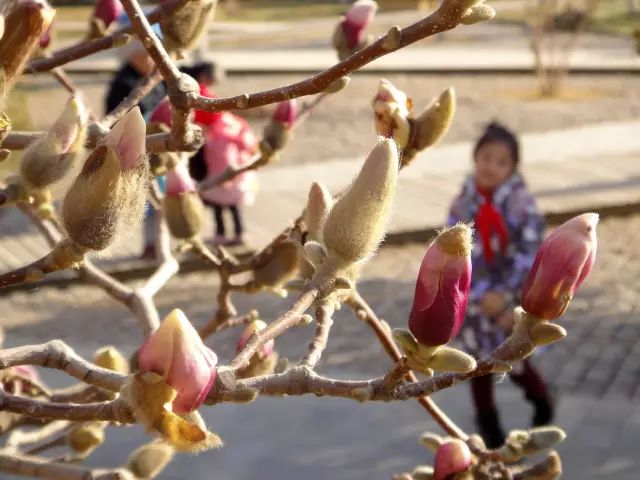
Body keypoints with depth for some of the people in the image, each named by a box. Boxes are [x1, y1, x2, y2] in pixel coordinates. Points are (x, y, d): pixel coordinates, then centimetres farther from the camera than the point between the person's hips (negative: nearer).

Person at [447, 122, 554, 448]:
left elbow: (529, 254, -15)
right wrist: (485, 297, -20)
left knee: (515, 363, 5)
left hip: (514, 294, -2)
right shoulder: (463, 204, -9)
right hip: (474, 296, 2)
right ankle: (488, 424, 33)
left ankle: (542, 403, 38)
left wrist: (503, 296, -21)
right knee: (480, 361, 13)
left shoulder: (521, 203, -13)